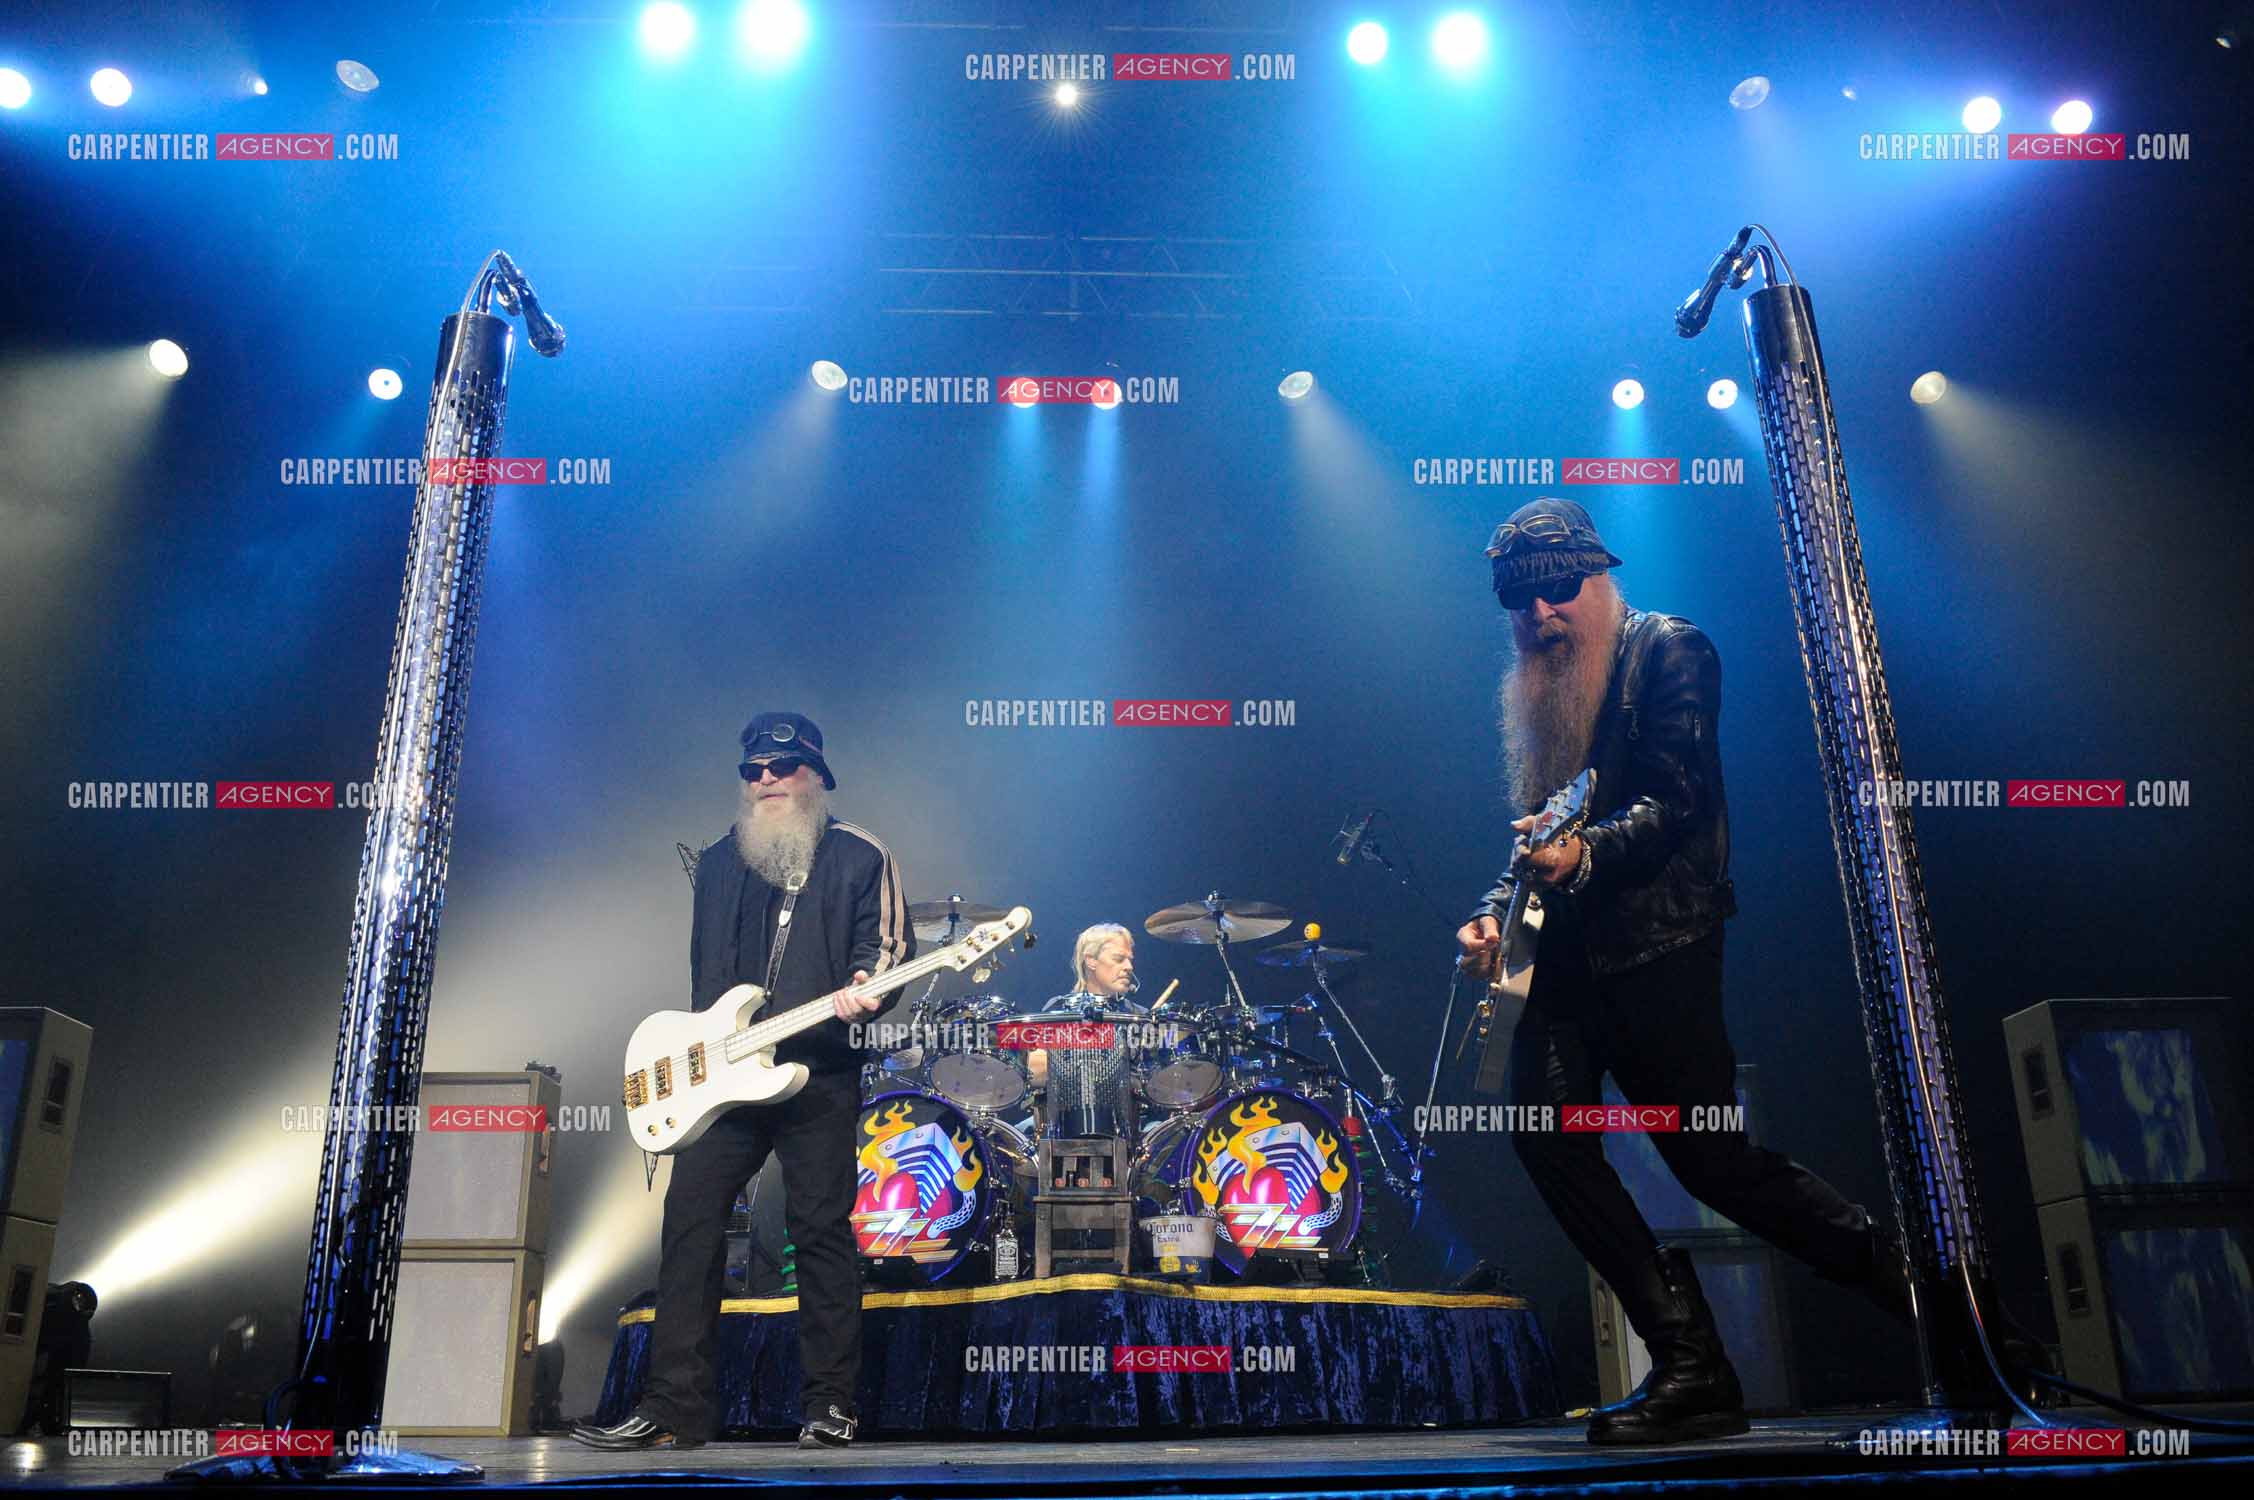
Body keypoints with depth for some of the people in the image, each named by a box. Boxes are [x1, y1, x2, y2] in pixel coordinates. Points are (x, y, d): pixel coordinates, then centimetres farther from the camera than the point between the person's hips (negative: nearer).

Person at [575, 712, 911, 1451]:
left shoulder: (859, 856, 2)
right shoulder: (718, 862, 18)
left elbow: (890, 946, -1)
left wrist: (860, 991, -21)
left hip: (820, 1076, -4)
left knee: (821, 1229, -1)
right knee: (690, 1215, -2)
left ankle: (830, 1403, 11)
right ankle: (675, 1408, 5)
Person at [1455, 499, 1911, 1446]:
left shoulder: (1669, 650, -1)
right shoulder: (1536, 690, 19)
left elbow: (1677, 801, -13)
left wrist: (1586, 853, -29)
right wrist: (1500, 908, 6)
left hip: (1657, 939, -7)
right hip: (1567, 946, 7)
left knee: (1710, 1156, -5)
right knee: (1543, 1127, -9)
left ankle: (1902, 1278, 18)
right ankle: (1689, 1365, -2)